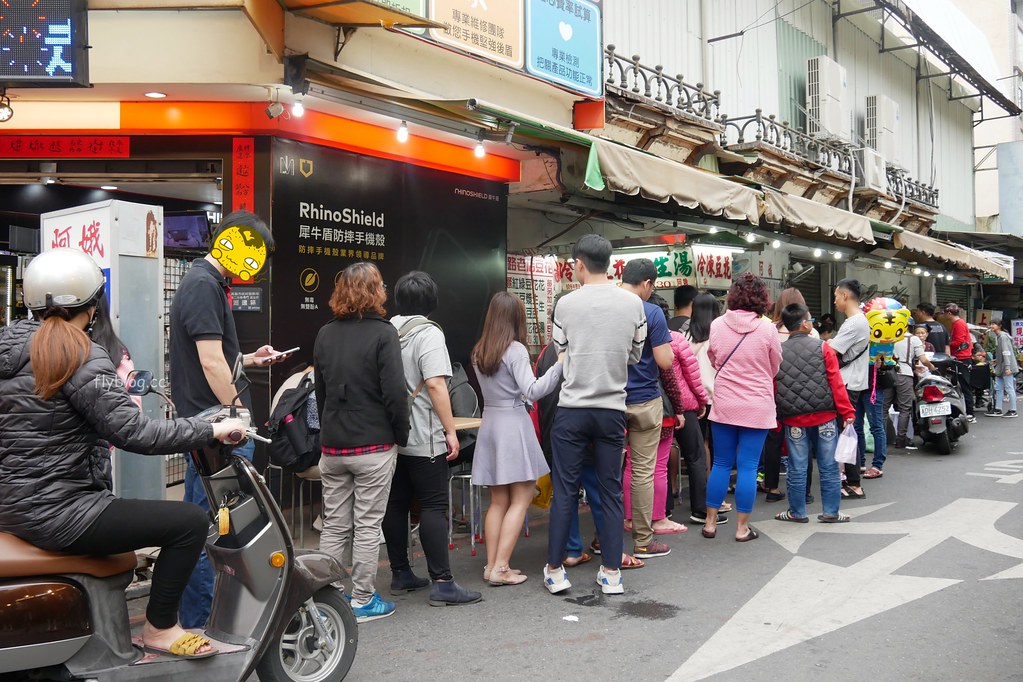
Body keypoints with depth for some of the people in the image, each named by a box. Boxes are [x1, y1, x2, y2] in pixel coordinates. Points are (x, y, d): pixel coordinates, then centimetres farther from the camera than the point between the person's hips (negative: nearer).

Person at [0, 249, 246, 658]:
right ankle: (159, 628, 4)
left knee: (114, 510, 36)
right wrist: (212, 430, -17)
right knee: (190, 521, -8)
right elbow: (133, 433, -25)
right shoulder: (83, 360, -19)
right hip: (56, 514, -10)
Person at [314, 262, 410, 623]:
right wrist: (401, 436, -4)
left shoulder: (325, 334, 8)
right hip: (374, 445, -5)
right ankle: (362, 601, 12)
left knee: (334, 525, 12)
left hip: (333, 445, 5)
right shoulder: (383, 333, -11)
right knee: (367, 526, 4)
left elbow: (320, 390, 14)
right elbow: (394, 392, -15)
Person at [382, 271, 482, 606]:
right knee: (433, 507, -4)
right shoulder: (428, 333, -11)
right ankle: (442, 583, -4)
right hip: (423, 438, -7)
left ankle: (400, 574, 22)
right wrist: (450, 430, -17)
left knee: (396, 504, 12)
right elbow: (435, 384, -20)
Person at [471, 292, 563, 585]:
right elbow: (532, 391, -21)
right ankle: (500, 568, -2)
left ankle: (492, 566, 14)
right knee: (520, 499, 0)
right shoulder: (515, 350, -11)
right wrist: (560, 364, -28)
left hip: (489, 422, 7)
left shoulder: (478, 352, 10)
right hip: (513, 423, -7)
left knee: (498, 501, 13)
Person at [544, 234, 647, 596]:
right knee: (612, 491, 10)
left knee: (564, 491, 6)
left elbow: (560, 351, 7)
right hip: (612, 409, 2)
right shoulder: (633, 304, -1)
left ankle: (554, 570, 12)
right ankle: (611, 572, 14)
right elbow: (636, 355, 9)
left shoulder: (566, 304, -6)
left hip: (571, 409, -1)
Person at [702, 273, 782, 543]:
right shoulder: (767, 328, -11)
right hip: (757, 407, -2)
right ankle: (742, 528, 11)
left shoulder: (717, 325, -5)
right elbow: (775, 368, 4)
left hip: (724, 405, 2)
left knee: (721, 464, 12)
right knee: (748, 467, 4)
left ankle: (710, 522, 19)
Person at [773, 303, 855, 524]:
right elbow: (836, 384, -7)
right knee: (829, 466, 8)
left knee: (797, 468, 9)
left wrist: (777, 420, 13)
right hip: (825, 417, -1)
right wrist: (847, 413, -2)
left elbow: (773, 389, 5)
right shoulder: (823, 348, -4)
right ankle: (831, 512, 14)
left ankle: (797, 512, 17)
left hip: (793, 420, 2)